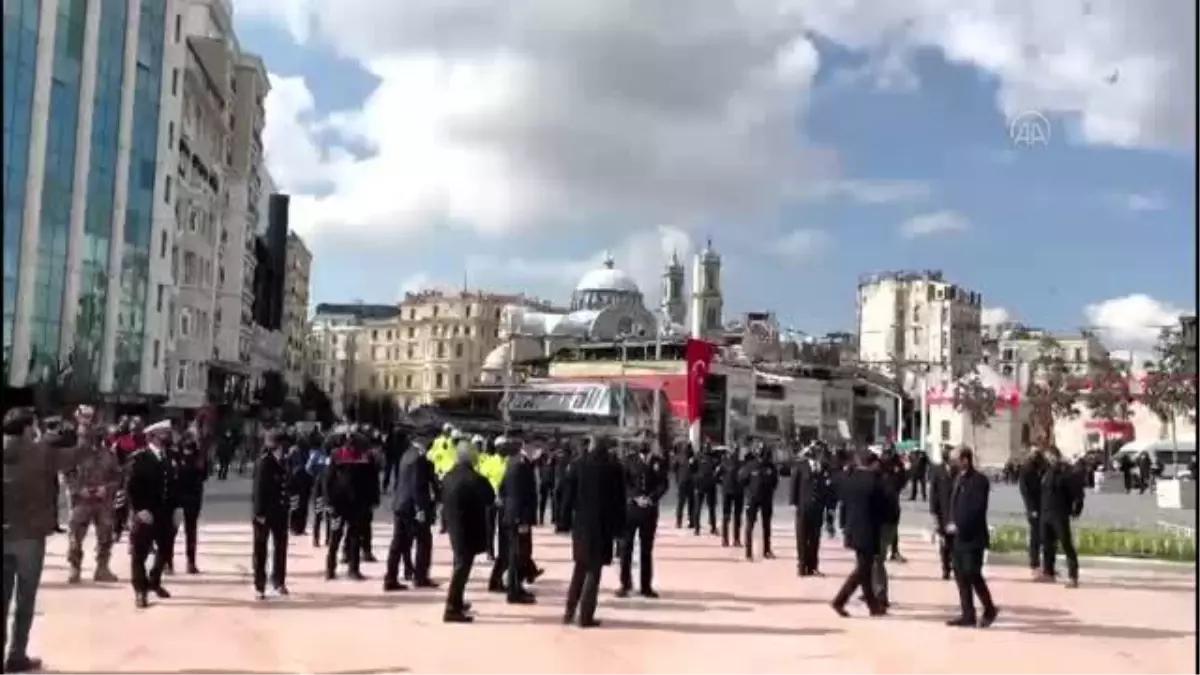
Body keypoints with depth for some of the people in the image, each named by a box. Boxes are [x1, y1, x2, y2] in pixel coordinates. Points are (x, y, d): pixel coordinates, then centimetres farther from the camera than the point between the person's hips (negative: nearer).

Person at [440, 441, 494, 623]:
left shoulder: (448, 476, 3)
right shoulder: (475, 479, -21)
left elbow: (443, 498, 12)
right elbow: (490, 498, -11)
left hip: (453, 525, 8)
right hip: (469, 528, -8)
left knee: (459, 564, 23)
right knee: (462, 567, -3)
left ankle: (457, 602, 34)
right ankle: (452, 609, -2)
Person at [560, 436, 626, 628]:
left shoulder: (581, 464, 0)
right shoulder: (613, 466, -4)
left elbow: (568, 492, -2)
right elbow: (619, 499, -3)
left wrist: (570, 514, 6)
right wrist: (619, 527, 2)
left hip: (581, 522, 2)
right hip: (603, 524, -2)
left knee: (579, 567, 17)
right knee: (593, 570, 3)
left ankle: (569, 611, 15)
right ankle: (586, 616, 0)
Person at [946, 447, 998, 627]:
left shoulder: (979, 480, -12)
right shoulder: (958, 479, 13)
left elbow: (977, 509, -20)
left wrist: (958, 525, -19)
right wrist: (951, 523, 1)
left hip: (973, 536, -8)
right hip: (959, 536, 8)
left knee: (972, 574, -5)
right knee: (961, 575, 7)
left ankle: (989, 609, 14)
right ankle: (968, 615, 13)